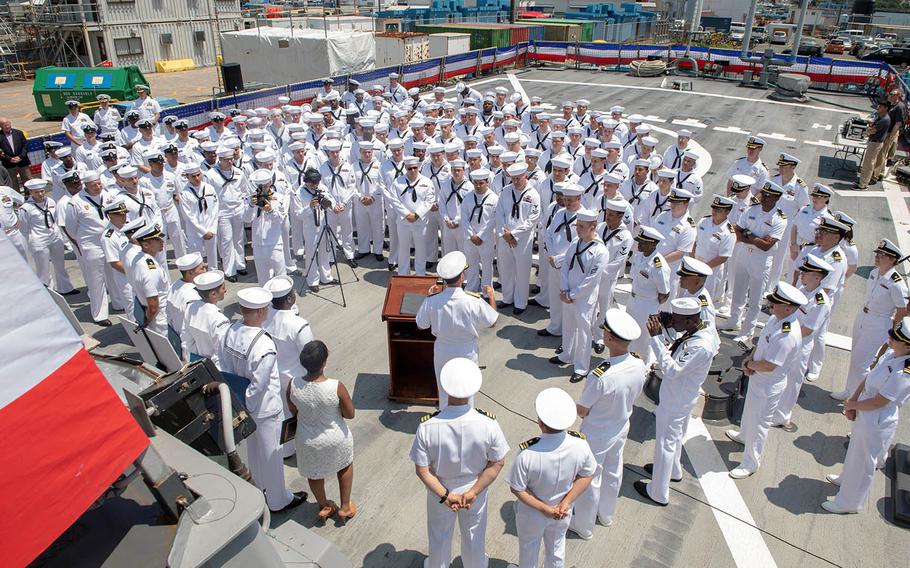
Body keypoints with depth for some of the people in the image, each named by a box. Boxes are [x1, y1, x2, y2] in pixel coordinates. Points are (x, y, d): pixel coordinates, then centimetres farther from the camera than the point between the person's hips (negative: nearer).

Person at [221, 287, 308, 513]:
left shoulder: (231, 331, -12)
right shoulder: (264, 346, -34)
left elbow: (226, 368, 0)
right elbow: (258, 386, -28)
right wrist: (246, 407, -11)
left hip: (245, 403, 7)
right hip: (265, 408, -7)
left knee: (253, 447, 29)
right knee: (271, 454, 14)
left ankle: (261, 486, 53)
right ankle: (277, 500, 35)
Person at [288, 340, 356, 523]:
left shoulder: (293, 385, -25)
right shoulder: (337, 387, -33)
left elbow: (293, 411, -6)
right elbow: (350, 414, -17)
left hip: (307, 441, 2)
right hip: (336, 440, -2)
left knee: (314, 473, 30)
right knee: (345, 465, 31)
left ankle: (324, 507, 52)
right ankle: (345, 507, 44)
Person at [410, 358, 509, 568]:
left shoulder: (427, 426, -32)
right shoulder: (488, 423, -29)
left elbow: (422, 470, -22)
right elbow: (498, 463, -18)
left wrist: (445, 495, -15)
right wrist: (473, 492, -14)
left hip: (440, 491, 0)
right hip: (475, 489, 1)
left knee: (439, 537, 29)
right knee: (474, 535, 31)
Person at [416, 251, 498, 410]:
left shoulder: (432, 301, -22)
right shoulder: (475, 302, -26)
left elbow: (421, 325, -4)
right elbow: (492, 322, -9)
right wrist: (492, 297, 5)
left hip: (442, 351, 1)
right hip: (467, 352, -1)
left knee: (444, 391, 23)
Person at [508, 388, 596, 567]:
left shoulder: (527, 454, -39)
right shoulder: (580, 445, -29)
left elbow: (517, 489, -25)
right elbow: (587, 476, -13)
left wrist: (544, 508, -15)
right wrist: (566, 502, -10)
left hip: (531, 515, -2)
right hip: (563, 514, 3)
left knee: (528, 549, 29)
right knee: (556, 547, 33)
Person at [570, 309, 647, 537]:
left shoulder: (599, 377, -40)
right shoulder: (640, 365, -19)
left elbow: (581, 411, -22)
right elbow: (632, 400, -1)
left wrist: (586, 410, -1)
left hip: (596, 437, -6)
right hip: (621, 430, 6)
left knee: (589, 481, 18)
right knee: (613, 474, 29)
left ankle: (584, 526, 41)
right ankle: (606, 515, 54)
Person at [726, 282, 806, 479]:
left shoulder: (788, 335, -35)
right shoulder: (775, 319, -7)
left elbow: (768, 366, -32)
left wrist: (750, 365, -13)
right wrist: (750, 358, -7)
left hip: (768, 387, -9)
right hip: (758, 379, 9)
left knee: (759, 423, 9)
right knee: (750, 410, 32)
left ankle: (750, 463, 27)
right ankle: (743, 435, 59)